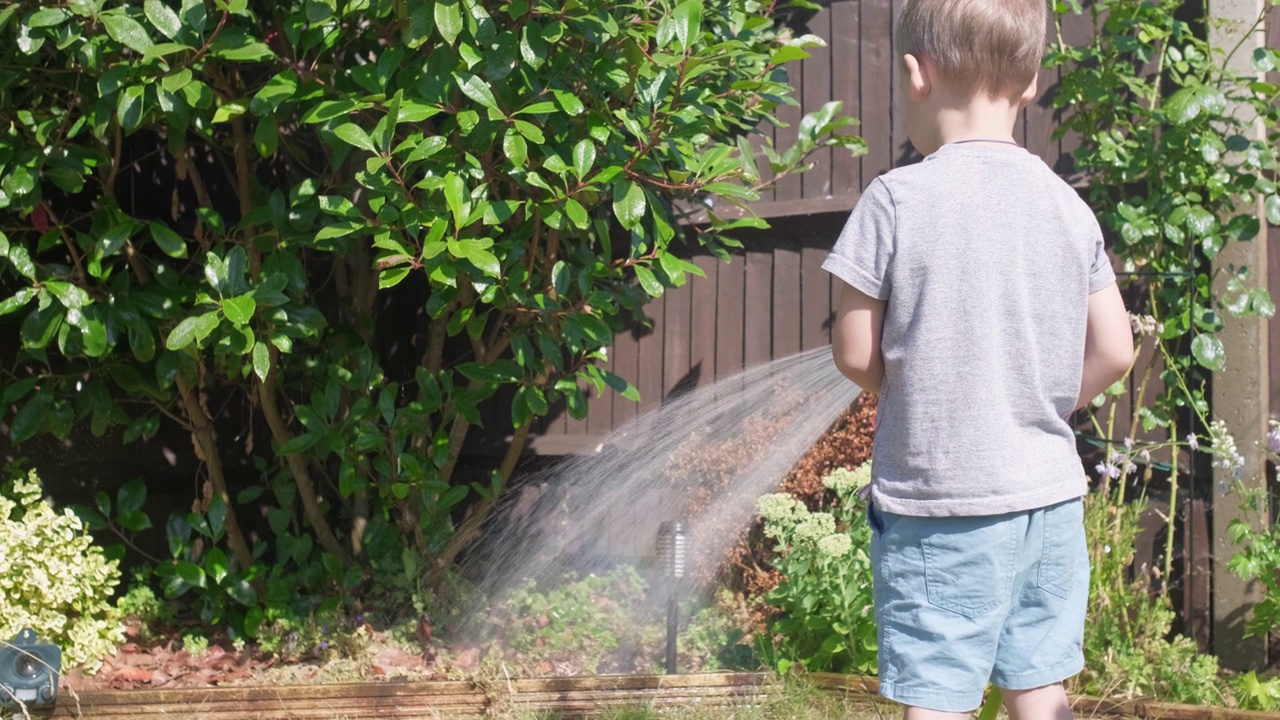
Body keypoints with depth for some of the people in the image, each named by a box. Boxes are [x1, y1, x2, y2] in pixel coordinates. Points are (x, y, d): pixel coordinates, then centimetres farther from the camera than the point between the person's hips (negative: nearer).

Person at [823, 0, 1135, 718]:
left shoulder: (896, 199, -11)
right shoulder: (1069, 206, 2)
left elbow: (856, 354, -8)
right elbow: (1114, 351, 4)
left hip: (939, 504, -5)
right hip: (1051, 497, 5)